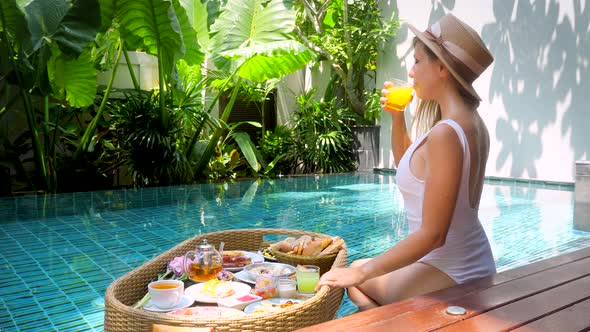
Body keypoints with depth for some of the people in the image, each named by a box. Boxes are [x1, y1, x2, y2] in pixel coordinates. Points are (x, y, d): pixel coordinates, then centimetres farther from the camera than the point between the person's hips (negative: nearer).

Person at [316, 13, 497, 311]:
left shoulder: (445, 133, -25)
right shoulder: (471, 123, 5)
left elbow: (432, 234, -26)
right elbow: (409, 168, 21)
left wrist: (362, 272, -19)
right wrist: (397, 117, 7)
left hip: (449, 274, -9)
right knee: (360, 269, 24)